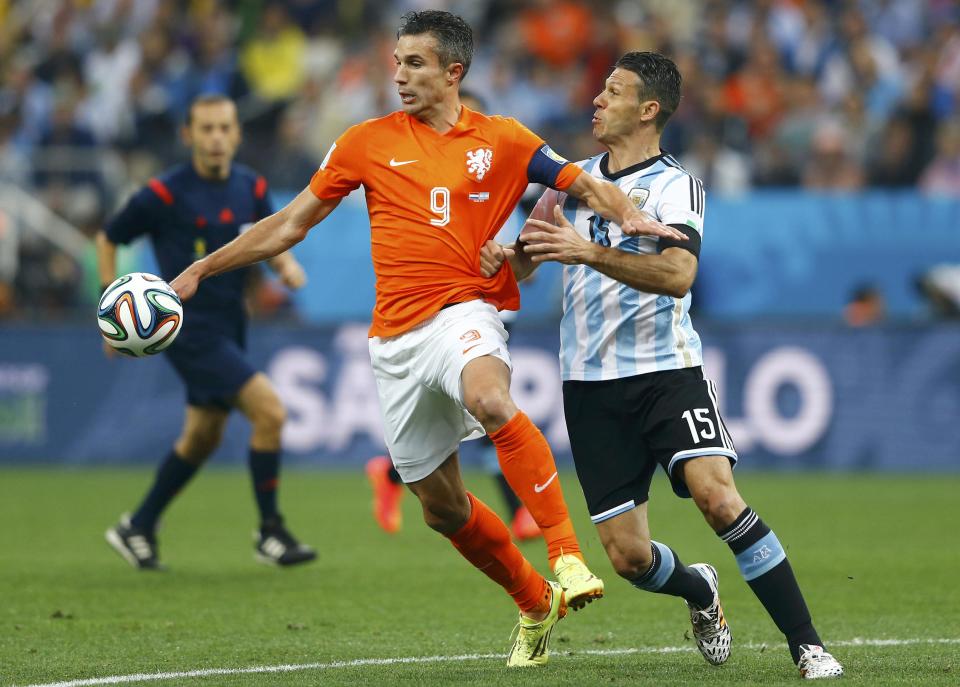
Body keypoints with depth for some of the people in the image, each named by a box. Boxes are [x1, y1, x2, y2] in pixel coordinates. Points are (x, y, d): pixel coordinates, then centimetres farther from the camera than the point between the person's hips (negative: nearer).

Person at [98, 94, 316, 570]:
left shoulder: (250, 187, 3)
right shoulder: (164, 194, -13)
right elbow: (108, 239, 0)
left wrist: (286, 265, -6)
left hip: (229, 328, 7)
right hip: (190, 330, -7)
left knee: (203, 437, 16)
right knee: (269, 411, -17)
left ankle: (137, 529, 33)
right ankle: (270, 533, -5)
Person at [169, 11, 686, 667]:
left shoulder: (502, 140, 4)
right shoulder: (368, 142, 7)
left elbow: (584, 184, 4)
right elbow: (292, 223, 13)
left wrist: (630, 216, -18)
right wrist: (202, 269, 10)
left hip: (466, 312, -3)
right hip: (397, 338, 3)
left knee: (489, 398, -39)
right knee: (442, 505, 7)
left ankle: (566, 555, -35)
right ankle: (535, 604, 29)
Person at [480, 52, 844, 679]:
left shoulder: (675, 186, -5)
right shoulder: (575, 179, 13)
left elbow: (678, 274, -23)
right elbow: (526, 262, 23)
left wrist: (591, 253, -33)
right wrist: (504, 256, 0)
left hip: (666, 369, -4)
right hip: (591, 385, 5)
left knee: (718, 497, -26)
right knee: (628, 556, -2)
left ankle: (808, 646, -17)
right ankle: (699, 592, 33)